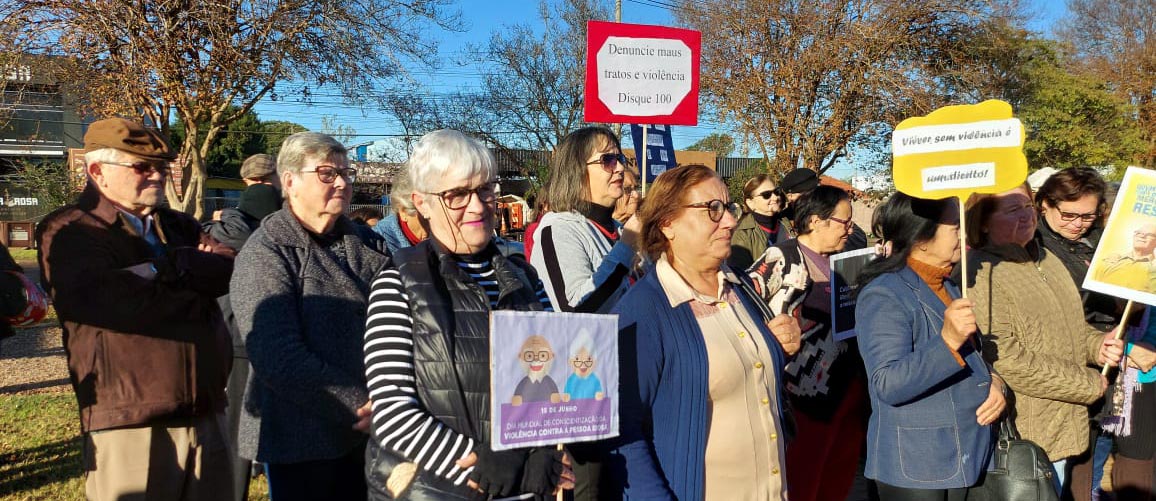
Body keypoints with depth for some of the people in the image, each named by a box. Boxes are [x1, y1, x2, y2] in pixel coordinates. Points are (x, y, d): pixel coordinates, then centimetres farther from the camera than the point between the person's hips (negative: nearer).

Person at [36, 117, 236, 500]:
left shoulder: (180, 226, 16)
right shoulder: (69, 232, -3)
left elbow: (234, 269, -2)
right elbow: (110, 300, -22)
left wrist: (173, 264, -15)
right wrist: (194, 286, -10)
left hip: (207, 415, 6)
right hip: (131, 424, -6)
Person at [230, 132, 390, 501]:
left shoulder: (368, 244, 6)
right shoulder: (266, 253, -10)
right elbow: (280, 359, -19)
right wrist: (358, 406, -17)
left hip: (371, 431, 5)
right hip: (302, 440, -5)